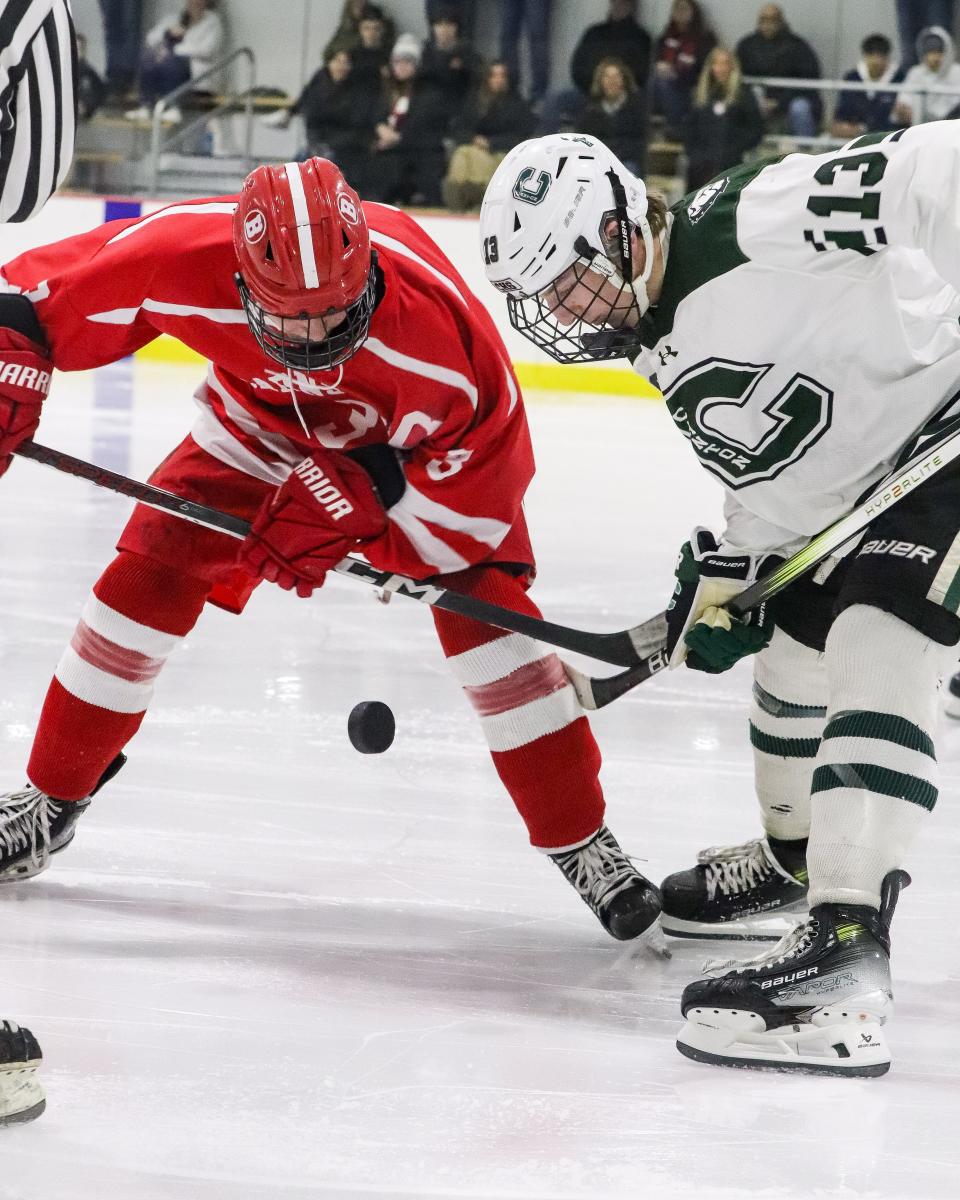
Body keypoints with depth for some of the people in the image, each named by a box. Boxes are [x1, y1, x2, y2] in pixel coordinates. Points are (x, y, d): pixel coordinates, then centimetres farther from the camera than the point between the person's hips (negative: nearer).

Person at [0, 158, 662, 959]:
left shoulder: (431, 316, -42)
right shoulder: (181, 258, -36)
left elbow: (486, 445, -29)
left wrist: (356, 495, -33)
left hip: (413, 442, -2)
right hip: (260, 418, 2)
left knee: (485, 610, -16)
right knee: (152, 572, -7)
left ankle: (581, 842, -3)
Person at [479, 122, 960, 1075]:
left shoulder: (750, 222, -24)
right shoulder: (660, 335, 6)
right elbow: (762, 463, 12)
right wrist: (725, 578, 3)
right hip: (855, 488, 11)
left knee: (877, 655, -25)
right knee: (788, 654, 24)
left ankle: (844, 959, -35)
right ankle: (791, 864, 51)